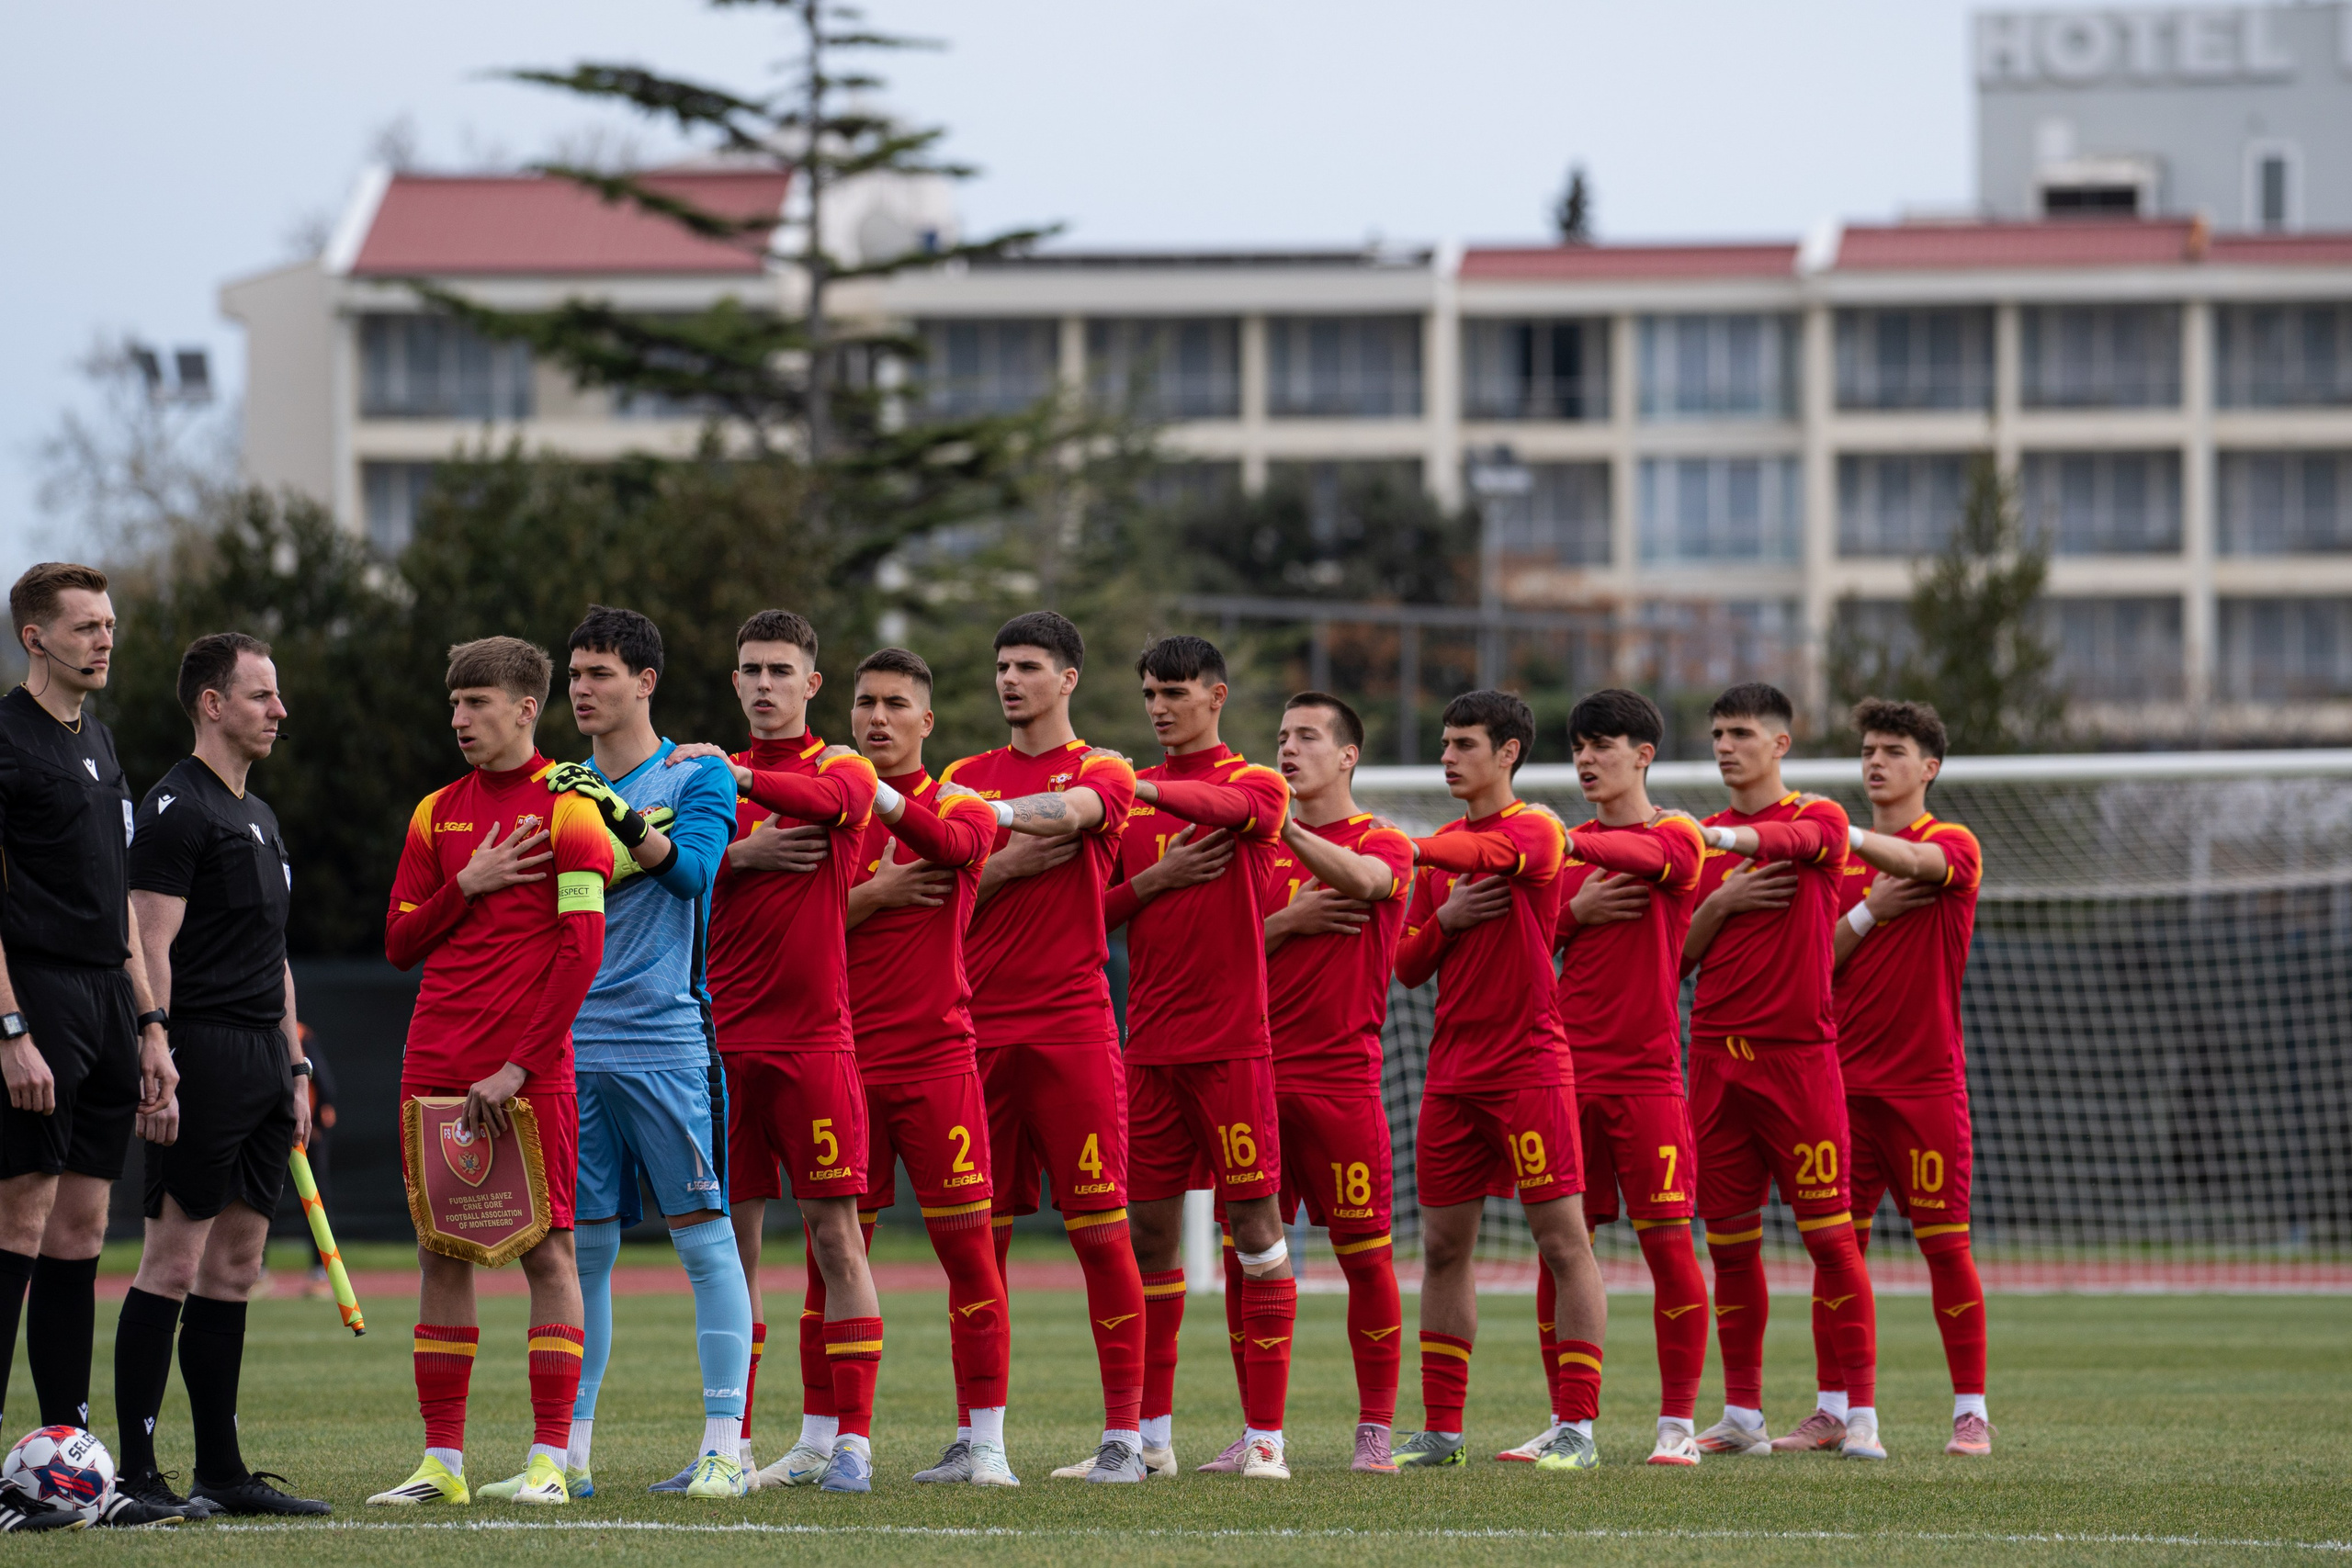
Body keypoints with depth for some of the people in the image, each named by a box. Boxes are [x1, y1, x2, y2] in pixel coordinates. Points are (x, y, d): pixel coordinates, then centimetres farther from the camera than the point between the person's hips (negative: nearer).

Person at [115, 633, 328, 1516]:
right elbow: (151, 947, -15)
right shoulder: (177, 807, -9)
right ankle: (134, 1471, -9)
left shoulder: (259, 816, 20)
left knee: (236, 1263, 9)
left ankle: (221, 1470, 12)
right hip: (204, 1053, -9)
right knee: (174, 1261, -9)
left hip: (263, 1065, 9)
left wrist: (295, 1069, 21)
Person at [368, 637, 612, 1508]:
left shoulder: (566, 807, -3)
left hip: (529, 1069, -6)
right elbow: (399, 941, 13)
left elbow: (581, 951, -10)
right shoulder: (437, 814, 15)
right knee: (441, 1253, 5)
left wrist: (519, 1067, -14)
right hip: (436, 1067, 6)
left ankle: (550, 1459, -3)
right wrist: (466, 886, -5)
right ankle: (442, 1460, 9)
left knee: (547, 1248, -4)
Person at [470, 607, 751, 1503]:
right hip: (572, 1048, 4)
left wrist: (622, 822, -28)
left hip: (665, 1041, -4)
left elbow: (693, 867, -14)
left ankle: (725, 1446, -3)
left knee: (702, 1235, -5)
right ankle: (571, 1451, 8)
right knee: (582, 1247, 5)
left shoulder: (698, 780, 3)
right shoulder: (557, 789, 16)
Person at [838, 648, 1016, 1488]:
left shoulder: (959, 805, 4)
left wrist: (877, 791, -36)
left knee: (966, 1245, -5)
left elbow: (953, 843, -22)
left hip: (936, 1056, -2)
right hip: (844, 1060, 2)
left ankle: (982, 1441, 0)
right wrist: (871, 897, -12)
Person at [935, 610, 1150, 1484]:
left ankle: (1124, 1434, -4)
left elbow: (1069, 808, -18)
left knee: (1099, 1230, -7)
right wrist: (1009, 862, -7)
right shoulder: (965, 776, 16)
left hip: (1073, 1027, -3)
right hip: (981, 1030, 3)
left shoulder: (1102, 771, 6)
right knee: (979, 1234, 2)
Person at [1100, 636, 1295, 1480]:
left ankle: (1265, 1433, -4)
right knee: (1150, 1230, 6)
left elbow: (1224, 806, -24)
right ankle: (1151, 1433, 12)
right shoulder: (1130, 796, 14)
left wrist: (1136, 788, -37)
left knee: (1255, 1226, -5)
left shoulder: (1254, 785, 1)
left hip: (1233, 1043, -5)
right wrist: (1153, 880, -7)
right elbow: (1092, 911, 11)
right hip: (1151, 1044, 5)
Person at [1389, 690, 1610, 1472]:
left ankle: (1578, 1428, -6)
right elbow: (1408, 966, 13)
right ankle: (1440, 1429, 12)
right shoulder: (1442, 852, 15)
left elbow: (1484, 853, -27)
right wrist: (1444, 920, -6)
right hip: (1452, 1074, 7)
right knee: (1442, 1246, 7)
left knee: (1564, 1242, -6)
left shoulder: (1535, 830, -5)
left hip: (1529, 1067, -7)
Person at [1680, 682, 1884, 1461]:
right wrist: (1717, 905, -6)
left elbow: (1782, 840, -23)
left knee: (1829, 1233, -7)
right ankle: (1742, 1415, 10)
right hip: (1718, 1056, 4)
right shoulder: (1699, 845, 15)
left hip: (1799, 1053, -4)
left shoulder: (1818, 819, 2)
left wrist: (1706, 837, -41)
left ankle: (1860, 1413, -6)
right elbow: (1676, 957, 13)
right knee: (1730, 1243, 4)